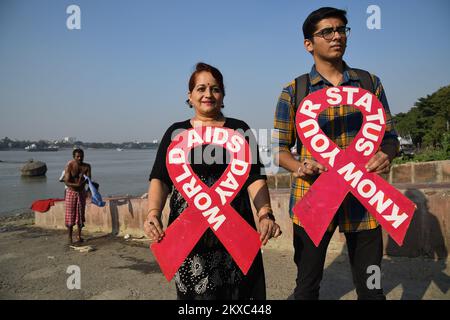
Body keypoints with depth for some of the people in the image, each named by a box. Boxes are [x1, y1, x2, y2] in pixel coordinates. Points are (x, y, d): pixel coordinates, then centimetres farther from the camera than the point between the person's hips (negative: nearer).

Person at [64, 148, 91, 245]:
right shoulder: (69, 166, -16)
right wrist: (77, 184, -37)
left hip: (82, 192, 3)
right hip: (71, 192, -3)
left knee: (80, 214, 8)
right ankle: (70, 238, 7)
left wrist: (84, 178, -31)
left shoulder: (87, 166, -6)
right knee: (70, 215, -1)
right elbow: (66, 182, -20)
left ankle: (79, 236, 19)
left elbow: (89, 181, -9)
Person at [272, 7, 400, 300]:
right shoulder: (294, 91, 0)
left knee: (370, 288, 13)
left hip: (363, 199, 2)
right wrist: (299, 166, -20)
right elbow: (280, 148, 2)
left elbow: (389, 137, 11)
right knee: (307, 286, 12)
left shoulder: (370, 83, 7)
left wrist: (385, 155, -13)